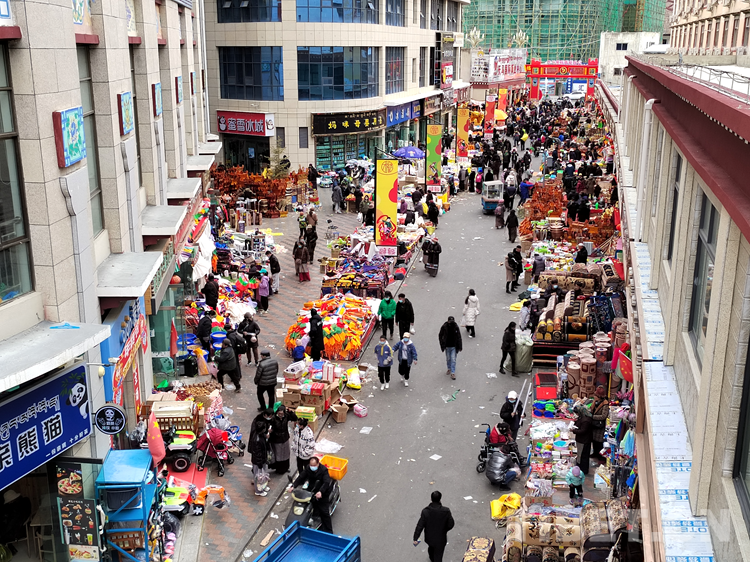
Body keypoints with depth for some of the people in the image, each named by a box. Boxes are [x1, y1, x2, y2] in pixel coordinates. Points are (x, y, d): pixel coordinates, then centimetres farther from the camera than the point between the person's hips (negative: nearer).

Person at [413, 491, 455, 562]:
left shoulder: (425, 511, -26)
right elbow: (451, 524, -12)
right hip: (441, 539, -2)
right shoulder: (446, 511, -24)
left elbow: (420, 526, -19)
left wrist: (415, 538, -7)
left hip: (429, 537, 2)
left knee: (431, 548, 34)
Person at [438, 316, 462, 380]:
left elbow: (459, 338, -3)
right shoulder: (444, 327, -13)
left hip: (454, 347, -1)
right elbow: (440, 336, -1)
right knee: (448, 359, 16)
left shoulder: (456, 327, -11)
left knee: (453, 360, -2)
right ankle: (449, 369, 39)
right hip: (447, 346, 1)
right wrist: (442, 345, -5)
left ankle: (453, 373, 5)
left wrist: (460, 347, -3)